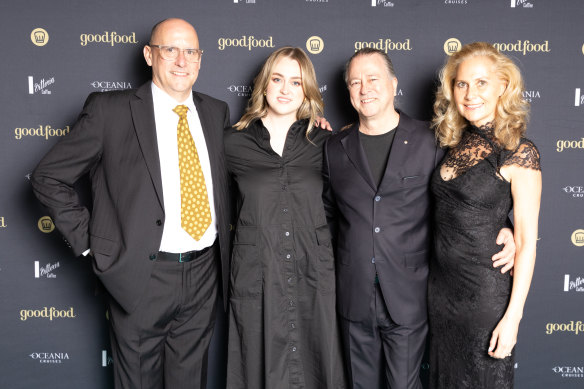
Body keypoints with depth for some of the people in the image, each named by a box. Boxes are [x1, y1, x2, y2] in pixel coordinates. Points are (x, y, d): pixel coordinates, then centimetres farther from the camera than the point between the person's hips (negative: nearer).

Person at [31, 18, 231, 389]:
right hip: (142, 275, -3)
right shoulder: (109, 109, -7)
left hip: (204, 274, 4)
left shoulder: (217, 112, 7)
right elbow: (49, 177, -2)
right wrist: (88, 238, -7)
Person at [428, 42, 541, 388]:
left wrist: (513, 316, -15)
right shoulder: (455, 144, 3)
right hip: (442, 284, 6)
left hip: (485, 291, -6)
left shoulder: (519, 153, -15)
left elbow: (527, 242, -14)